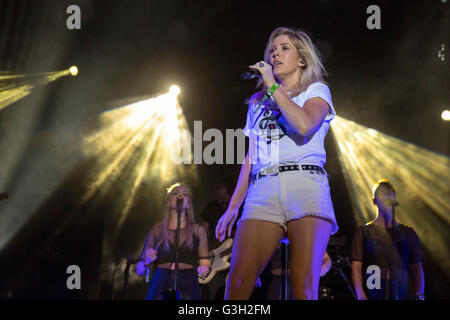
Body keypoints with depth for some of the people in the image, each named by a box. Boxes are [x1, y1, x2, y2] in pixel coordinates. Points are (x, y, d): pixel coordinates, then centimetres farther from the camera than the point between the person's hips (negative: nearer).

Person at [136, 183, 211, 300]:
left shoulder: (198, 230, 13)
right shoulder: (156, 231, 13)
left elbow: (205, 263, 12)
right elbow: (139, 270, 13)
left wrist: (204, 270, -11)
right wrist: (147, 261, -9)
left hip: (187, 288, 0)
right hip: (160, 287, 0)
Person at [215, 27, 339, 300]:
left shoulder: (316, 90, 13)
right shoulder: (258, 102, 27)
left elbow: (305, 125, -10)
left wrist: (273, 86, -2)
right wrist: (233, 207, 18)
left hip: (305, 186, -4)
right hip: (263, 191, 4)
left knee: (304, 287, -16)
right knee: (238, 282, -14)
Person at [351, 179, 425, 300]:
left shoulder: (408, 233, 17)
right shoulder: (363, 232, 10)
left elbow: (417, 267, 15)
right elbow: (356, 266, 2)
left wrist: (419, 295, 0)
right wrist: (361, 296, -11)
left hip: (401, 296, 2)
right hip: (373, 296, -2)